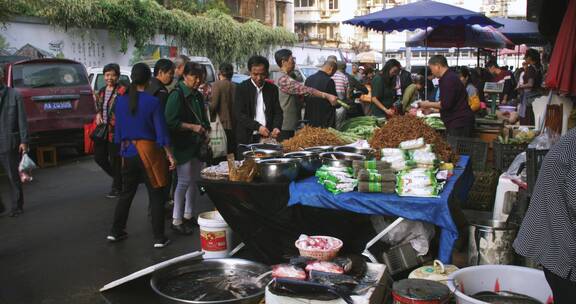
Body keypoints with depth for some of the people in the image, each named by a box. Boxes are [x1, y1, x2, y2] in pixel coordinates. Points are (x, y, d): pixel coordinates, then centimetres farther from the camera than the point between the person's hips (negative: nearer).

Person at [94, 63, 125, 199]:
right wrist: (98, 115, 5)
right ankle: (117, 177, 35)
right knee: (99, 157, 13)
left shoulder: (122, 91, -12)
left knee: (115, 159, 1)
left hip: (115, 131, -8)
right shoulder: (101, 91, 13)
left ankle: (117, 187, 18)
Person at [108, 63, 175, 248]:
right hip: (148, 151, -4)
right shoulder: (153, 102, -11)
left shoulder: (121, 101, 0)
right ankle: (159, 238, 7)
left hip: (128, 152, 4)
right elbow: (160, 131, -10)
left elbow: (118, 129, 8)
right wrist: (169, 155, -4)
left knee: (127, 193, 18)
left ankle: (116, 232, 24)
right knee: (156, 196, 4)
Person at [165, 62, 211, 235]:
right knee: (184, 182, -8)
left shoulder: (197, 95, 14)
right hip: (183, 146, -8)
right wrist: (193, 127, -18)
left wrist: (205, 132, 7)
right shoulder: (177, 95, -10)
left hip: (197, 145, 8)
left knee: (195, 181, 11)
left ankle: (188, 215, 23)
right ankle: (176, 221, 0)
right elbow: (171, 122, -17)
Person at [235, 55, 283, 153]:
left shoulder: (273, 89, 10)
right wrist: (257, 126, -20)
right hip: (248, 139, -2)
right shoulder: (241, 88, -1)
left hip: (268, 136, 3)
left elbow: (278, 112, 11)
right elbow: (239, 114, -9)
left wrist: (276, 127, -10)